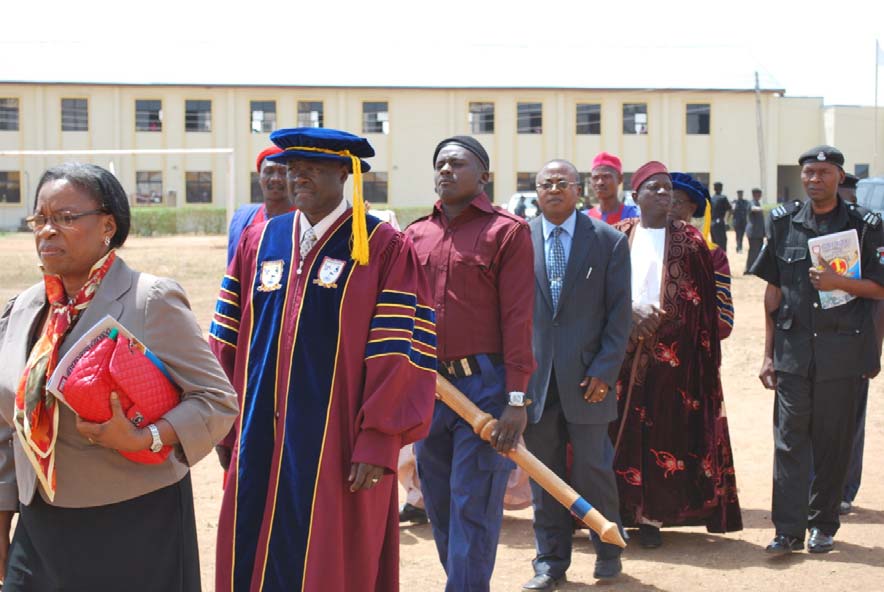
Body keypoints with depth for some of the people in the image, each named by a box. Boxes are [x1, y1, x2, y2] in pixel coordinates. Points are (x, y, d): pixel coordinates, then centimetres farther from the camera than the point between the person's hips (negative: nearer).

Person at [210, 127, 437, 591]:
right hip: (259, 444, 5)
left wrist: (379, 442, -14)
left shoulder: (384, 247, -6)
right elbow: (227, 340, 13)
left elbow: (400, 353, -10)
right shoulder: (259, 240, 10)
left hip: (337, 449, -4)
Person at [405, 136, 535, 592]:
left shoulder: (507, 231, -3)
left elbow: (517, 318, -8)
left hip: (484, 385, -5)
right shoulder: (416, 235, 11)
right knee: (439, 507, 12)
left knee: (473, 510, -3)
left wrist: (517, 399, -13)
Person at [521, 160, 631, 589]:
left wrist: (605, 371, -7)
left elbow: (619, 312, 1)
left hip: (586, 376, -1)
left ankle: (608, 552, 22)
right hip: (535, 376, 2)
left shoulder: (609, 241, 3)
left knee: (594, 469, 3)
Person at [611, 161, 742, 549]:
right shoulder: (617, 237, 10)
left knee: (664, 432, -1)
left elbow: (701, 300, 4)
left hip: (672, 353, -1)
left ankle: (651, 516, 4)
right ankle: (618, 512, 8)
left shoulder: (689, 241, 7)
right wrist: (631, 314, -12)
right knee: (621, 429, 0)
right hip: (622, 351, 1)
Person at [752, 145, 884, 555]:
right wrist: (769, 353, 6)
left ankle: (823, 525, 18)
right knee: (789, 437, -2)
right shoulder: (784, 222, 8)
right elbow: (773, 290, 9)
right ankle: (789, 529, 1)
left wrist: (839, 282, -17)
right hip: (793, 348, 1)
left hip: (843, 351, -1)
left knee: (834, 439, 5)